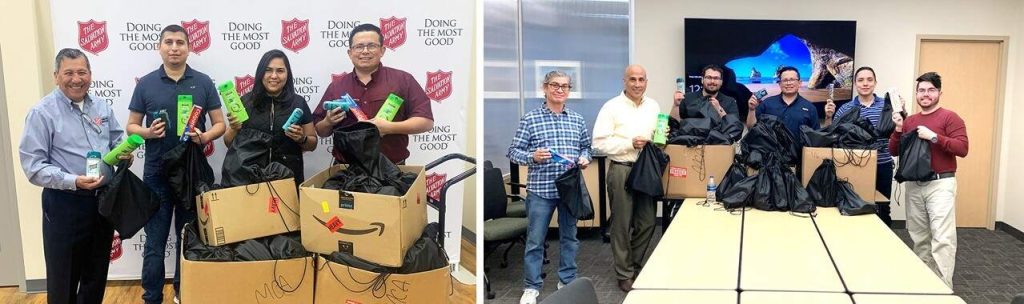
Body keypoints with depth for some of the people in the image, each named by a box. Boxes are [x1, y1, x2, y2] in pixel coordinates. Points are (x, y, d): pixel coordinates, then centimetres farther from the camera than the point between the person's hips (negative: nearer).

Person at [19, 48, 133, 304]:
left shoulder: (101, 107, 6)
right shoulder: (42, 112, -12)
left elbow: (118, 140, 18)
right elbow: (33, 166, -15)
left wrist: (125, 154, -5)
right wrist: (73, 182, -27)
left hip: (104, 199, 6)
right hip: (65, 204, -5)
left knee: (97, 273, 19)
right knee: (64, 278, 6)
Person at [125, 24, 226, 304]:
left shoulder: (203, 82, 2)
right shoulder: (146, 83, 2)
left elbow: (220, 124, 4)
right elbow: (131, 126, 6)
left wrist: (203, 137, -17)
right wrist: (147, 132, -16)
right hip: (157, 174, 0)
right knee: (155, 242, 4)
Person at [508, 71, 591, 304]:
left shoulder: (577, 120, 8)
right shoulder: (529, 119, -3)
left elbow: (586, 147, 18)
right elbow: (513, 152, -3)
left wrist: (584, 158, -4)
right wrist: (532, 156, -21)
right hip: (540, 189, -3)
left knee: (569, 237, 14)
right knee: (535, 240, 4)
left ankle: (568, 282, 28)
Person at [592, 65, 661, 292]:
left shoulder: (653, 106, 9)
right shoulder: (612, 107, -8)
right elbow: (600, 143, -13)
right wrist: (630, 144, -18)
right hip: (622, 171, -5)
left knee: (647, 223, 10)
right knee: (622, 225, 4)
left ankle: (635, 266, 29)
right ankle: (625, 274, 16)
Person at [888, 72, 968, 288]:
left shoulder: (949, 117, -3)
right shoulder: (910, 121, 13)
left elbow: (962, 149, -12)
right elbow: (894, 151, 13)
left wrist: (934, 136, -19)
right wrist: (898, 130, -3)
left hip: (940, 184, -6)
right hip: (914, 185, 6)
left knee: (942, 237, -10)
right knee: (918, 236, 13)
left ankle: (943, 288, -6)